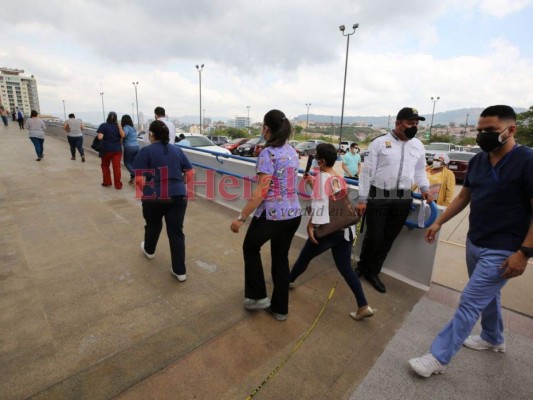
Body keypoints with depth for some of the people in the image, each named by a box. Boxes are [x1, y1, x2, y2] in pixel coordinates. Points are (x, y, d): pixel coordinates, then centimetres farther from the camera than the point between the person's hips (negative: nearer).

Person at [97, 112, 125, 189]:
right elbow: (122, 137, 0)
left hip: (107, 149, -2)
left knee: (105, 165, 19)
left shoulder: (103, 125, -6)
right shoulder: (118, 126, 4)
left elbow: (100, 137, -15)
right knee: (117, 166, -1)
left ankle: (107, 182, 23)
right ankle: (118, 185, 0)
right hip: (117, 149, 2)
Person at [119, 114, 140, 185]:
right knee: (132, 163, 11)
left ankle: (135, 175, -13)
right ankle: (133, 178, 11)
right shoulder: (133, 128, 17)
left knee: (127, 162, 4)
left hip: (129, 148, -7)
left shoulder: (126, 127, -9)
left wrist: (120, 127, -16)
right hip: (136, 147, 7)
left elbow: (123, 135, -26)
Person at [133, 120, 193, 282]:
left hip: (154, 197, -2)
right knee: (176, 232, 5)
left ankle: (149, 250, 52)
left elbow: (139, 179, -10)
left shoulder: (146, 151, -4)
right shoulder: (177, 150, 9)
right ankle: (180, 271, 7)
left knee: (153, 225, 24)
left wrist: (146, 191, 7)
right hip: (178, 196, 2)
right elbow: (190, 173, 10)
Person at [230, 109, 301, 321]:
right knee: (281, 258, 19)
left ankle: (257, 297, 26)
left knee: (250, 248, 20)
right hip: (294, 214, 7)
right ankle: (280, 308, 31)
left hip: (271, 214, -7)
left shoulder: (268, 153, -15)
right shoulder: (292, 151, 9)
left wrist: (241, 217, -14)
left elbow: (261, 192, -20)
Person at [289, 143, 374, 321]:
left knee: (305, 256, 16)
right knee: (345, 268, 12)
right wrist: (313, 183, 26)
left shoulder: (321, 177, -9)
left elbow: (320, 204, -19)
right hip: (346, 228, 7)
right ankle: (364, 306, 10)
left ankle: (289, 280, 38)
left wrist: (310, 225, -16)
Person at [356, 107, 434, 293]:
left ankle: (373, 272, 28)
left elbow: (420, 171, 22)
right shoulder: (380, 142, -4)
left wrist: (425, 189, 6)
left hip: (403, 199, 5)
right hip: (379, 197, -4)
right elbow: (367, 172, -5)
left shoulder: (418, 145, 11)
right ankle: (362, 268, 27)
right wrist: (362, 199, -8)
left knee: (388, 238, 11)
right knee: (373, 236, 2)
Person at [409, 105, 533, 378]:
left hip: (502, 251, -7)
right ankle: (493, 339, 48)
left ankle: (438, 358, 6)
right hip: (474, 243, 7)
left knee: (469, 303, -3)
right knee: (487, 295, 24)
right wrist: (439, 222, 9)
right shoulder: (477, 161, 4)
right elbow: (463, 197, 13)